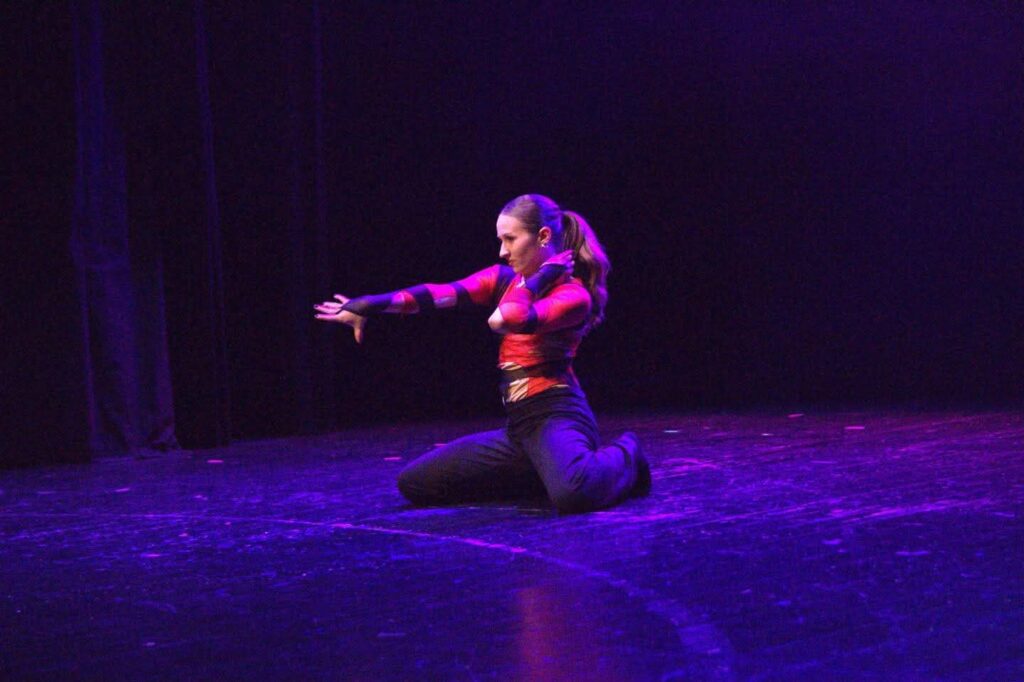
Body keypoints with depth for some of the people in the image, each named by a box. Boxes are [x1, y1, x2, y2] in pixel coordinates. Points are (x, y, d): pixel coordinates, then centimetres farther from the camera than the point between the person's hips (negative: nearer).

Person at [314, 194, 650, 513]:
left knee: (573, 493, -41)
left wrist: (537, 278, -9)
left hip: (556, 416, -8)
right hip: (520, 425, 8)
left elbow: (505, 320, -26)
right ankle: (548, 473, 11)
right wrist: (370, 305, -12)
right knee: (414, 482, 4)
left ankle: (621, 457, -1)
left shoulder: (574, 295, -7)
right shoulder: (506, 280, 14)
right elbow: (441, 294, -1)